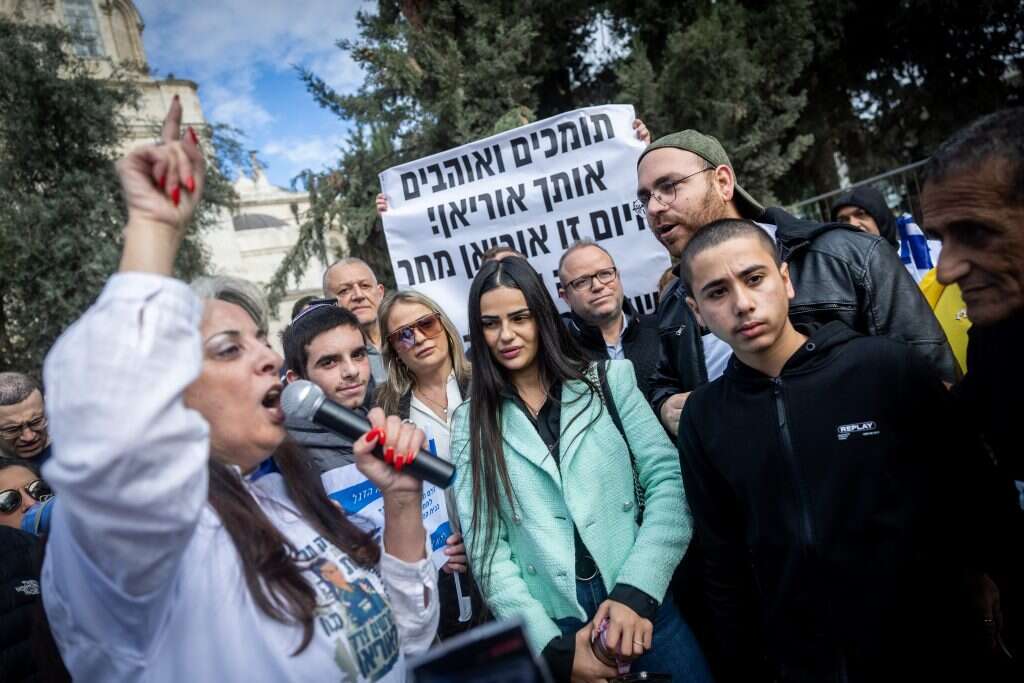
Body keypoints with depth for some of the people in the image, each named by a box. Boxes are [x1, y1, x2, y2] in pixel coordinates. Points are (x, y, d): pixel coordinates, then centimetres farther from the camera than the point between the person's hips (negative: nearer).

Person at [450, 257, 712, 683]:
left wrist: (636, 592, -16)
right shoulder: (471, 422, 2)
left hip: (641, 602, 1)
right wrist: (554, 647, -10)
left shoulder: (608, 381, 2)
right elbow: (485, 547, -3)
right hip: (551, 623, 0)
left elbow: (669, 480, -5)